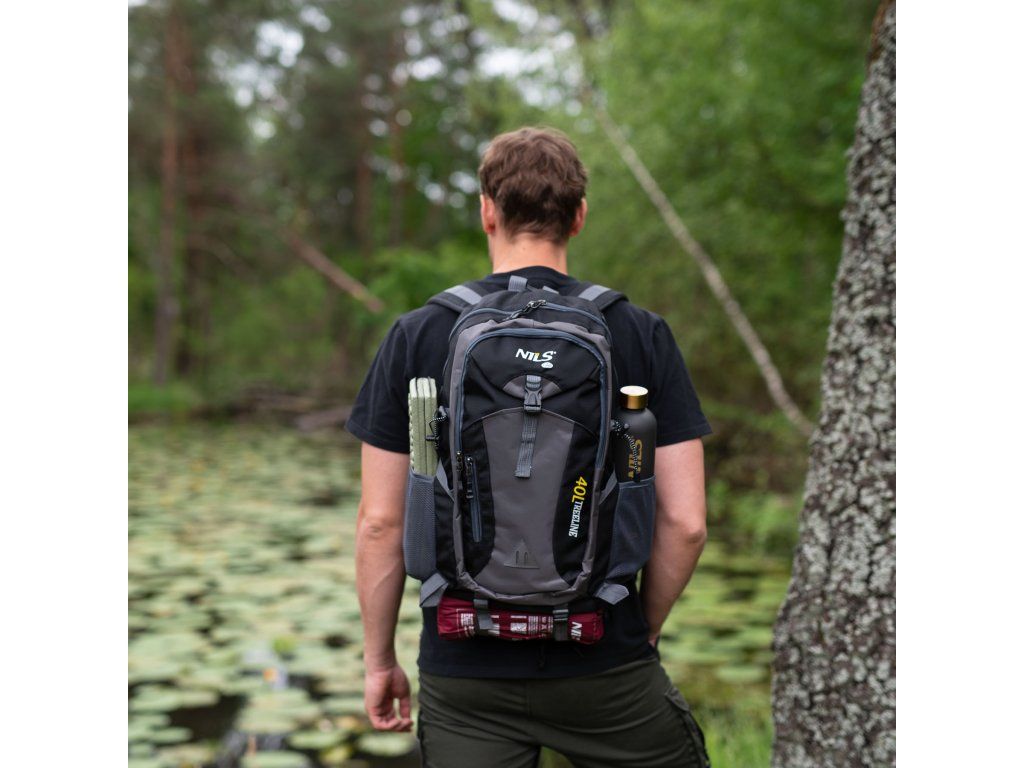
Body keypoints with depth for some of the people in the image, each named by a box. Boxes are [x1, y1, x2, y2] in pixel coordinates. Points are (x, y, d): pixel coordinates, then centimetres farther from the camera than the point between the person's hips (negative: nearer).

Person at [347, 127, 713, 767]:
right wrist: (642, 632, 11)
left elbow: (381, 522, -2)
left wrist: (379, 658, 9)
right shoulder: (642, 335, -4)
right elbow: (684, 521, -5)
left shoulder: (416, 337, -3)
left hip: (463, 670, 1)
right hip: (604, 666, 0)